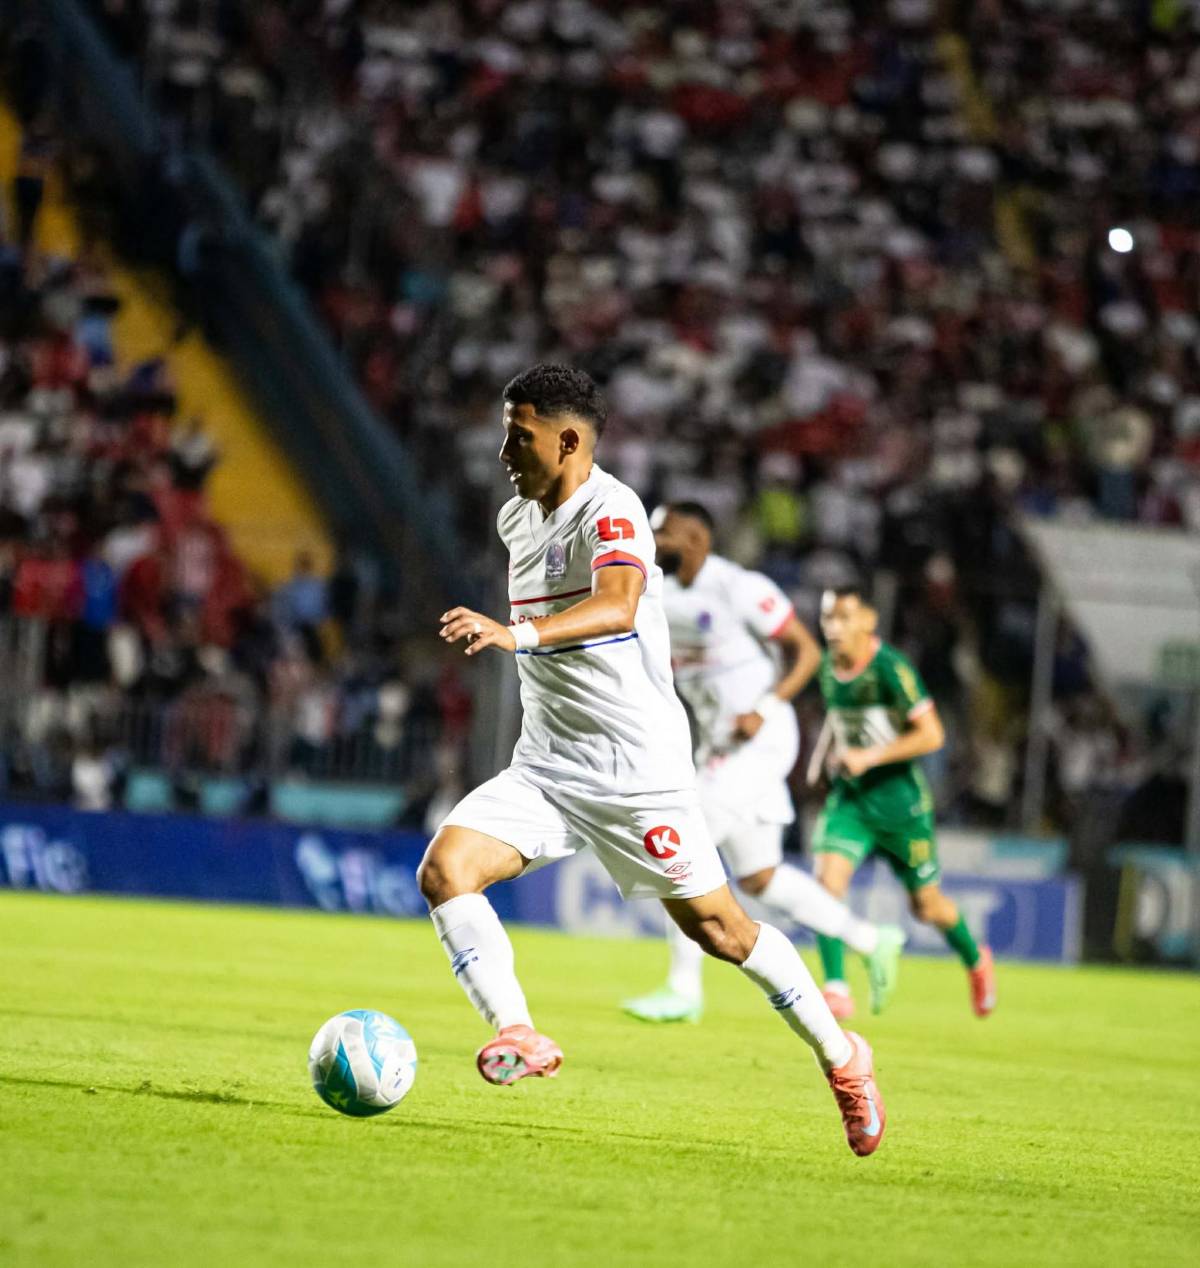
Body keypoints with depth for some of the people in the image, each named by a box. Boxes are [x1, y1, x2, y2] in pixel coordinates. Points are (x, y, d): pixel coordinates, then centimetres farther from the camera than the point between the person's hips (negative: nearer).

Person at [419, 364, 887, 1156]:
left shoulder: (611, 512, -17)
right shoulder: (518, 519, 10)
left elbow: (618, 605, -37)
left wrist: (516, 635, -51)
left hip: (637, 766, -7)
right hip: (545, 766, 7)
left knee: (715, 926, 0)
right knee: (444, 868, -16)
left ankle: (840, 1057, 18)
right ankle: (518, 1036, -20)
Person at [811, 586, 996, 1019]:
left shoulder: (891, 669, -19)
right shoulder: (828, 667, 3)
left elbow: (931, 735, -22)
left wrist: (870, 757, -26)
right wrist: (835, 753, 11)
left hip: (898, 798, -5)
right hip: (848, 798, 5)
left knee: (927, 905, 9)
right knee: (828, 879, -18)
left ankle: (976, 961, 38)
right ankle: (836, 990, -15)